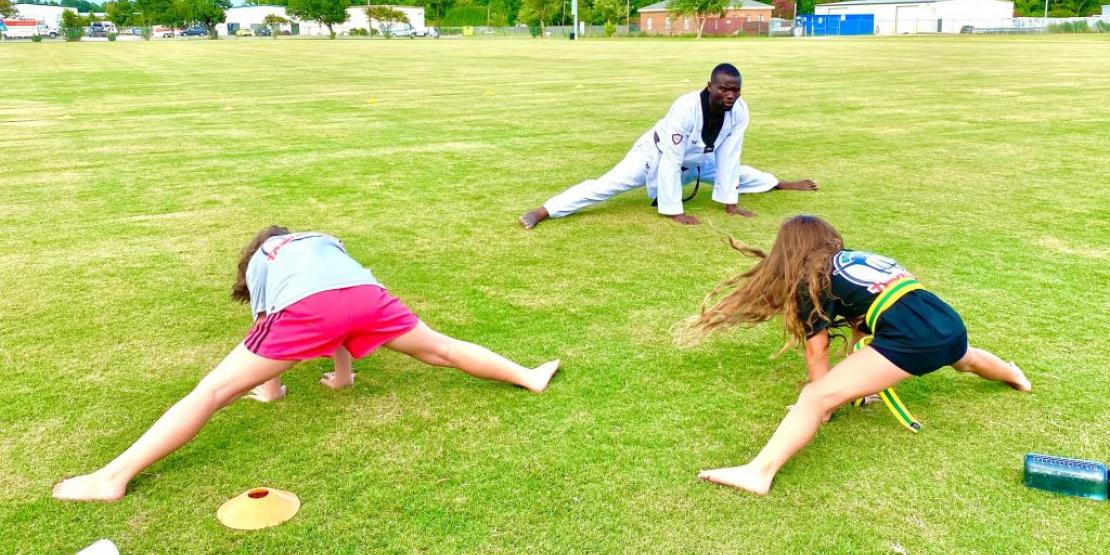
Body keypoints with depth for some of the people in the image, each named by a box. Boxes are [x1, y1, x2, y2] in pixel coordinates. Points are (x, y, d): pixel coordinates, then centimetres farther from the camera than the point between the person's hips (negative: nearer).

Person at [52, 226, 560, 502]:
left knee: (214, 390, 2)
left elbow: (267, 326, 34)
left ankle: (112, 478, 0)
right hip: (364, 292, 3)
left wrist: (271, 384, 50)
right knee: (439, 349, 22)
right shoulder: (325, 242, 44)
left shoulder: (258, 260, 36)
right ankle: (530, 377, 33)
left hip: (307, 306, -3)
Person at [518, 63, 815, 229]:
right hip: (658, 155, -6)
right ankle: (541, 212, -29)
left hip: (696, 162, 6)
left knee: (737, 172, 24)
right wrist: (675, 211, -35)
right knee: (608, 185, -23)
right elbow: (671, 161, -37)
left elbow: (728, 157, -14)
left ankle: (781, 183, 55)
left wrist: (730, 204, -13)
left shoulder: (739, 110, -23)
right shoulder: (686, 108, -39)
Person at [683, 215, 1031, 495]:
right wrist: (857, 380, 43)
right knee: (966, 359, 45)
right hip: (951, 325, 9)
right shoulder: (860, 258, 27)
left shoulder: (813, 279, 6)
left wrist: (820, 400, 18)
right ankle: (1012, 374, 78)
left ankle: (759, 473, -32)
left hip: (911, 340, -8)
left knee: (818, 398, -15)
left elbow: (817, 349, 7)